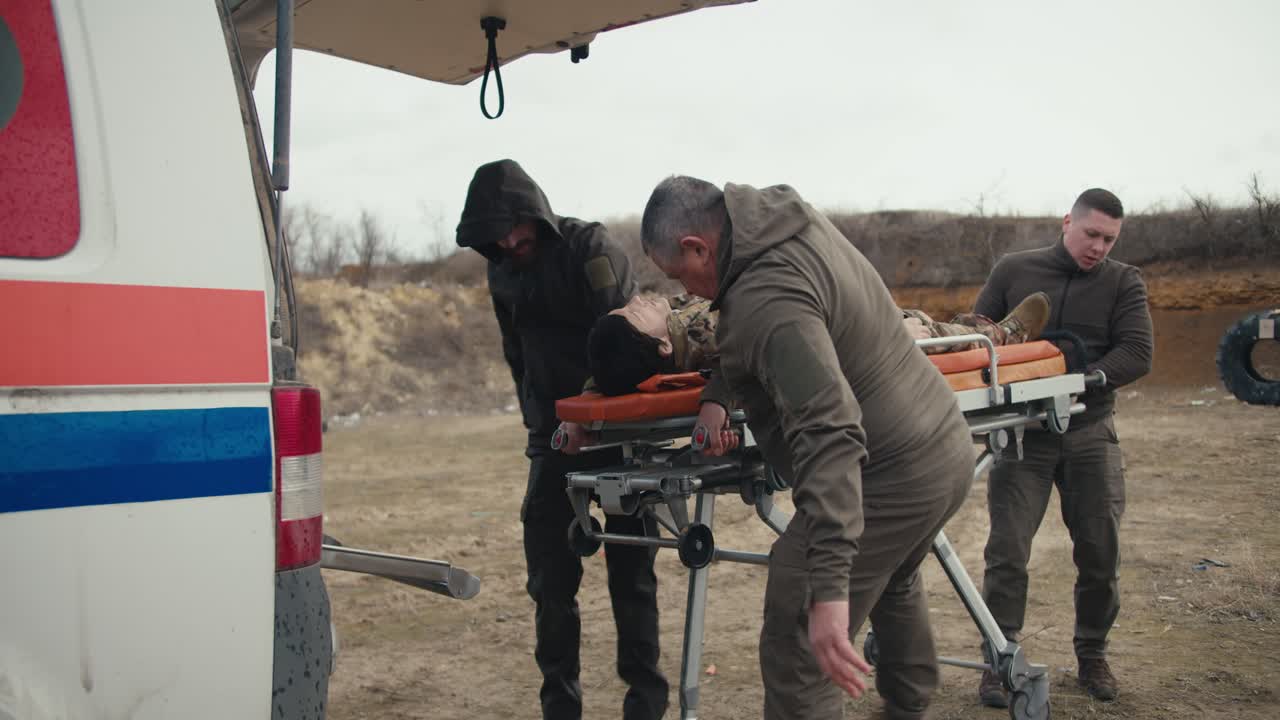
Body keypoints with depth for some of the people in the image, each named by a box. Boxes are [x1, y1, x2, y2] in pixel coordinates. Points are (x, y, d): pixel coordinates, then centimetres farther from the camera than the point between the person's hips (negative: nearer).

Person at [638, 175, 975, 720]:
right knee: (894, 580, 35)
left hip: (891, 480, -10)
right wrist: (717, 392, 0)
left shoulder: (767, 298, -28)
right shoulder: (799, 220, 1)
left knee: (795, 652, -5)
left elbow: (829, 434, -36)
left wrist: (828, 590, -39)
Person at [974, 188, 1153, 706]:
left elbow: (1136, 354, -6)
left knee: (1100, 551, 5)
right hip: (1022, 429, -1)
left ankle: (1092, 655, 24)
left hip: (1089, 432, 1)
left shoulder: (1123, 284, 5)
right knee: (1007, 550, -5)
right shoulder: (1013, 271, 5)